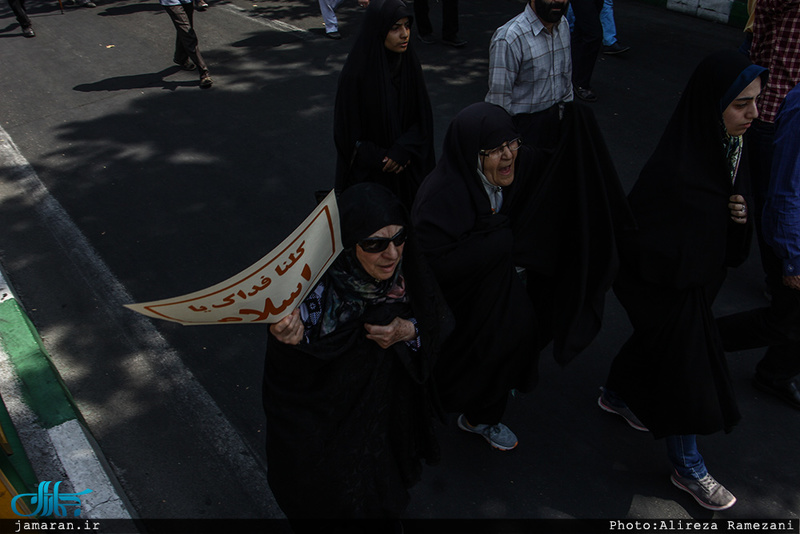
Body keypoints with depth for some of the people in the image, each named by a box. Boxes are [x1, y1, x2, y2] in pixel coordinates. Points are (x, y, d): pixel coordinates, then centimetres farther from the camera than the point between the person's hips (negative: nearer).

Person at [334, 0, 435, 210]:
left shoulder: (410, 64, -3)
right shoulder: (356, 73, -18)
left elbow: (423, 117, -1)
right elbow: (348, 132, -13)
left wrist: (403, 150, -16)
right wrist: (381, 159, -13)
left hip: (409, 167, 4)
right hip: (368, 173, -4)